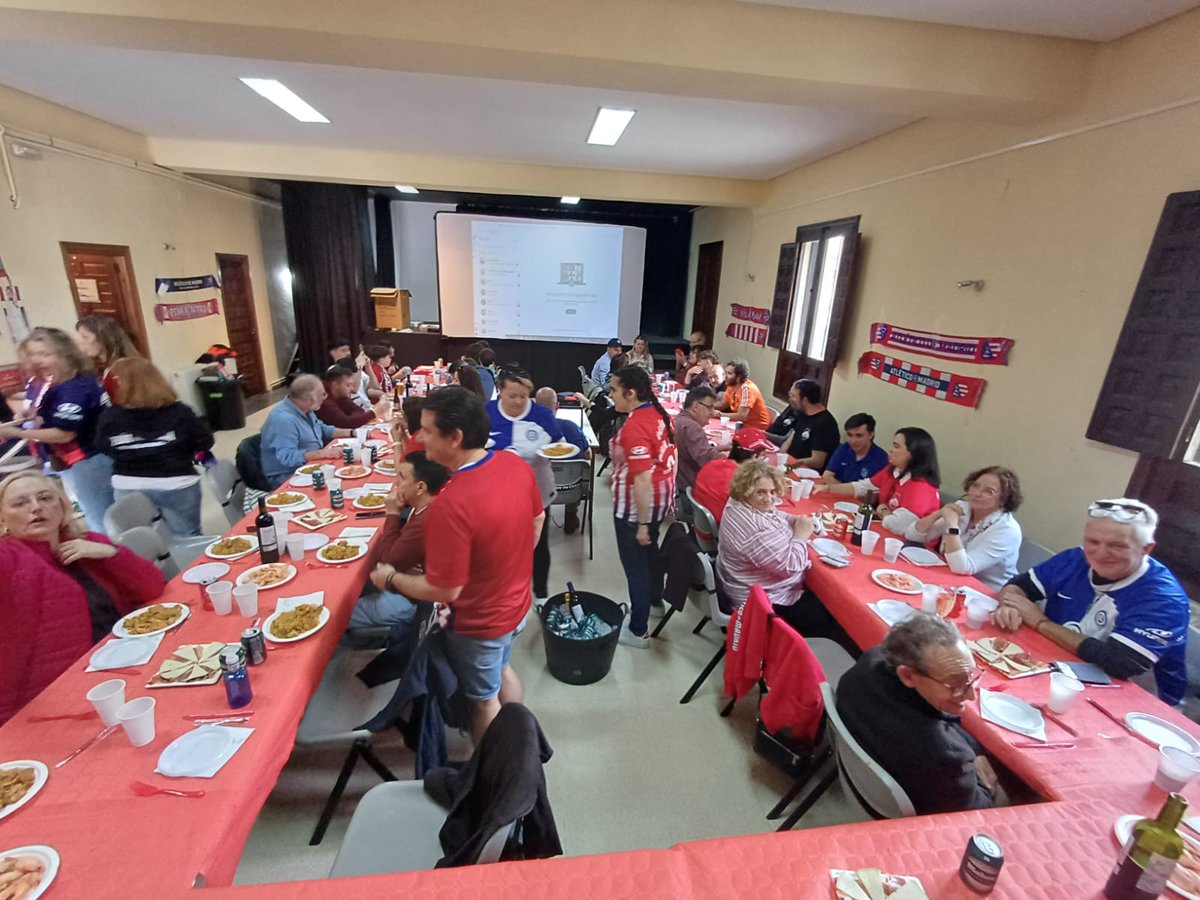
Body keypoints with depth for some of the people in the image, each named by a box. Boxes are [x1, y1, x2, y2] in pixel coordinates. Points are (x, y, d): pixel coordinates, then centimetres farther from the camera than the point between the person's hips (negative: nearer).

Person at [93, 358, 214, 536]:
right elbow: (205, 442, -7)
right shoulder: (179, 411, -12)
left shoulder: (109, 416, -7)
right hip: (176, 486, -2)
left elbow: (102, 447, 6)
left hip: (128, 488, 3)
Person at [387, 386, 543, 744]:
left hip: (479, 623, -7)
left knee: (483, 698, 21)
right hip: (516, 603, 7)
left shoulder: (450, 506, -37)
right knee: (502, 669, 33)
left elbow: (444, 590, -28)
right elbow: (537, 519, 2)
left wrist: (392, 578, -10)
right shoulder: (516, 464, -14)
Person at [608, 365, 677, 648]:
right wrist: (668, 496, 20)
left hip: (636, 504, -9)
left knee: (635, 564, 5)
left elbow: (642, 480, -29)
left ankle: (638, 631, 20)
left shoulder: (634, 427, -27)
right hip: (661, 497, 9)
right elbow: (669, 457, 10)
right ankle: (654, 597, 53)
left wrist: (642, 523, -22)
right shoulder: (658, 413, 1)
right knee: (649, 550, 29)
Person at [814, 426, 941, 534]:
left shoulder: (921, 487, -26)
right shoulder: (892, 470, 0)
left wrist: (883, 512, -12)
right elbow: (862, 487, 7)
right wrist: (827, 488, -1)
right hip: (887, 535, 7)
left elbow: (896, 525, -34)